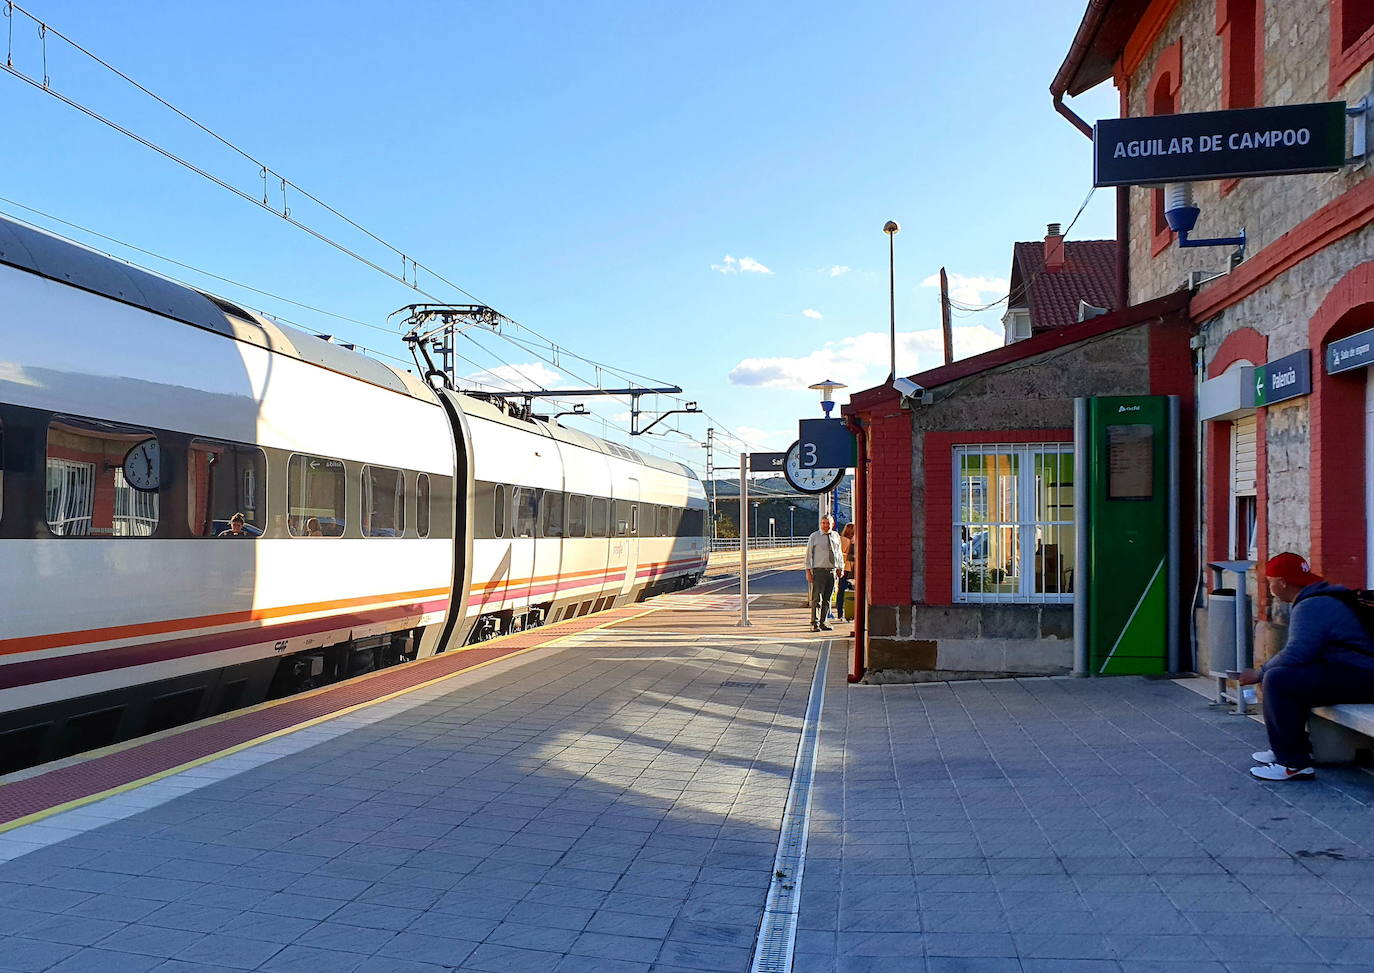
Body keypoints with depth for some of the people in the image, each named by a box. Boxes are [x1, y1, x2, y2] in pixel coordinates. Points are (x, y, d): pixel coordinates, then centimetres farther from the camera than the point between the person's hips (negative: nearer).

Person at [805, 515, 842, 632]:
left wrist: (840, 567, 13)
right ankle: (815, 624, -6)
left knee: (827, 599, 8)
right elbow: (809, 554, -1)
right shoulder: (814, 537, -1)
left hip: (832, 571, 4)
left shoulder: (836, 536, 11)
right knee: (817, 598, -8)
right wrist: (808, 571, -7)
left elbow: (839, 553, 20)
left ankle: (823, 622, 15)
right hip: (819, 570, -4)